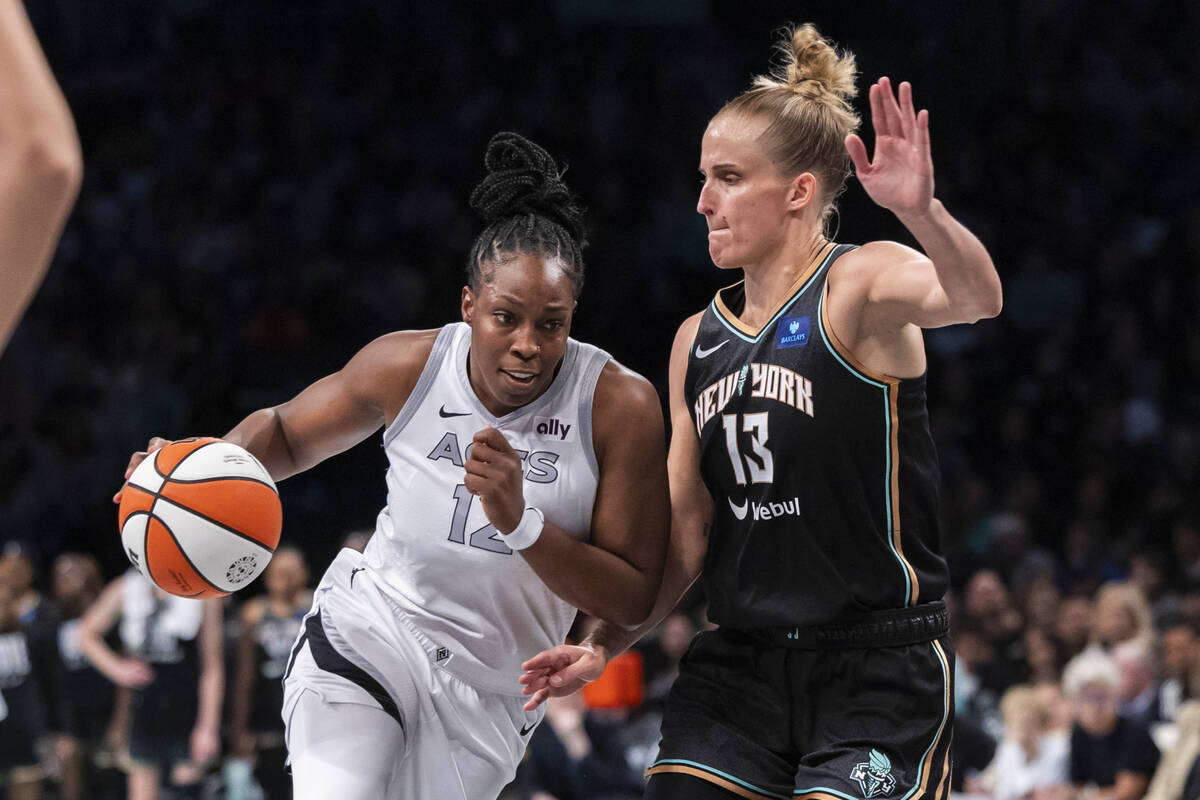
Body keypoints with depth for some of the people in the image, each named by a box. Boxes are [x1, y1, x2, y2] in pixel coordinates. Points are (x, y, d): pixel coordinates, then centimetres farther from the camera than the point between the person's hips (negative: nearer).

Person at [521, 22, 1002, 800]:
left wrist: (922, 211, -50)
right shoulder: (699, 340, 13)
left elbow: (976, 298, -31)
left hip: (879, 675, -6)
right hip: (740, 669, 6)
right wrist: (604, 646, 8)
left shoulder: (860, 286, -7)